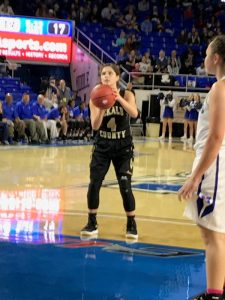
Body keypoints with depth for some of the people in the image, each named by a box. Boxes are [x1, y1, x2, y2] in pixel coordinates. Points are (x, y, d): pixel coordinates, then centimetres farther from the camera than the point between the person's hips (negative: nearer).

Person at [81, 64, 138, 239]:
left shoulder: (126, 95, -7)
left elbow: (134, 114, -27)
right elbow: (95, 126, -15)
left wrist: (118, 98, -41)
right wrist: (102, 108, -31)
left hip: (123, 147, -2)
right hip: (102, 146, 2)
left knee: (125, 186, -7)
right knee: (94, 184, -5)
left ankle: (131, 225, 10)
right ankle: (92, 224, 12)